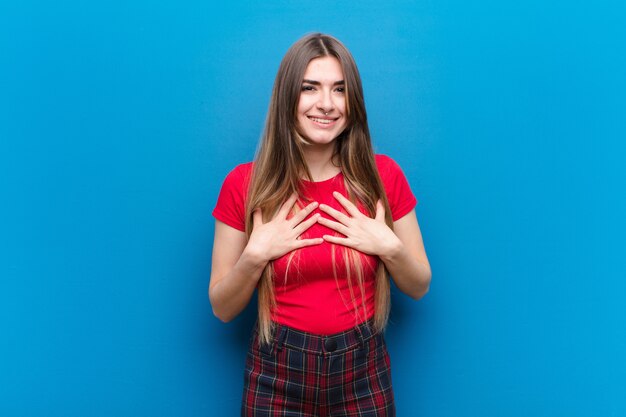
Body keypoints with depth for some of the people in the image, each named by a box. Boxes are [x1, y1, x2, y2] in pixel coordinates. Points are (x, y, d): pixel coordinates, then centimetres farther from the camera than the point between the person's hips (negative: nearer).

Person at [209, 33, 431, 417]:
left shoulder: (383, 175, -7)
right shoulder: (244, 183, -9)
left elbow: (419, 287, 3)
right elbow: (222, 309, -3)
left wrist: (390, 247, -15)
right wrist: (255, 254, -19)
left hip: (362, 369, 1)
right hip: (277, 372, 0)